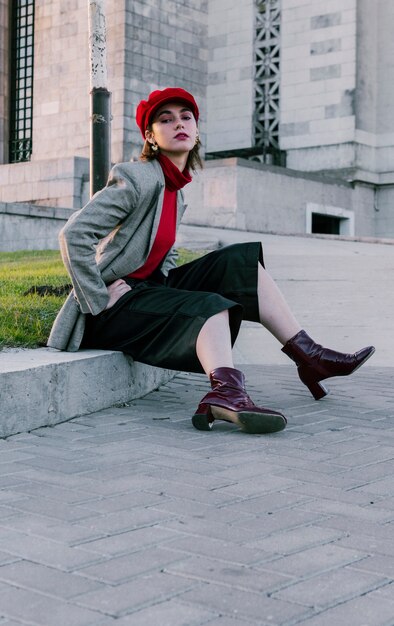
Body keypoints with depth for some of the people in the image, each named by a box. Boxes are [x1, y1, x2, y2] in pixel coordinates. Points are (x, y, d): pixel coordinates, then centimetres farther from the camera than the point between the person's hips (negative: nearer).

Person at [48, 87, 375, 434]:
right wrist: (100, 300, -21)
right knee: (207, 305, -31)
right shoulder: (139, 179, -14)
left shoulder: (176, 193, 14)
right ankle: (227, 392, -62)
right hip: (114, 306, -9)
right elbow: (73, 234, -22)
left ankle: (310, 357, -4)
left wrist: (167, 280, 6)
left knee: (240, 261, 1)